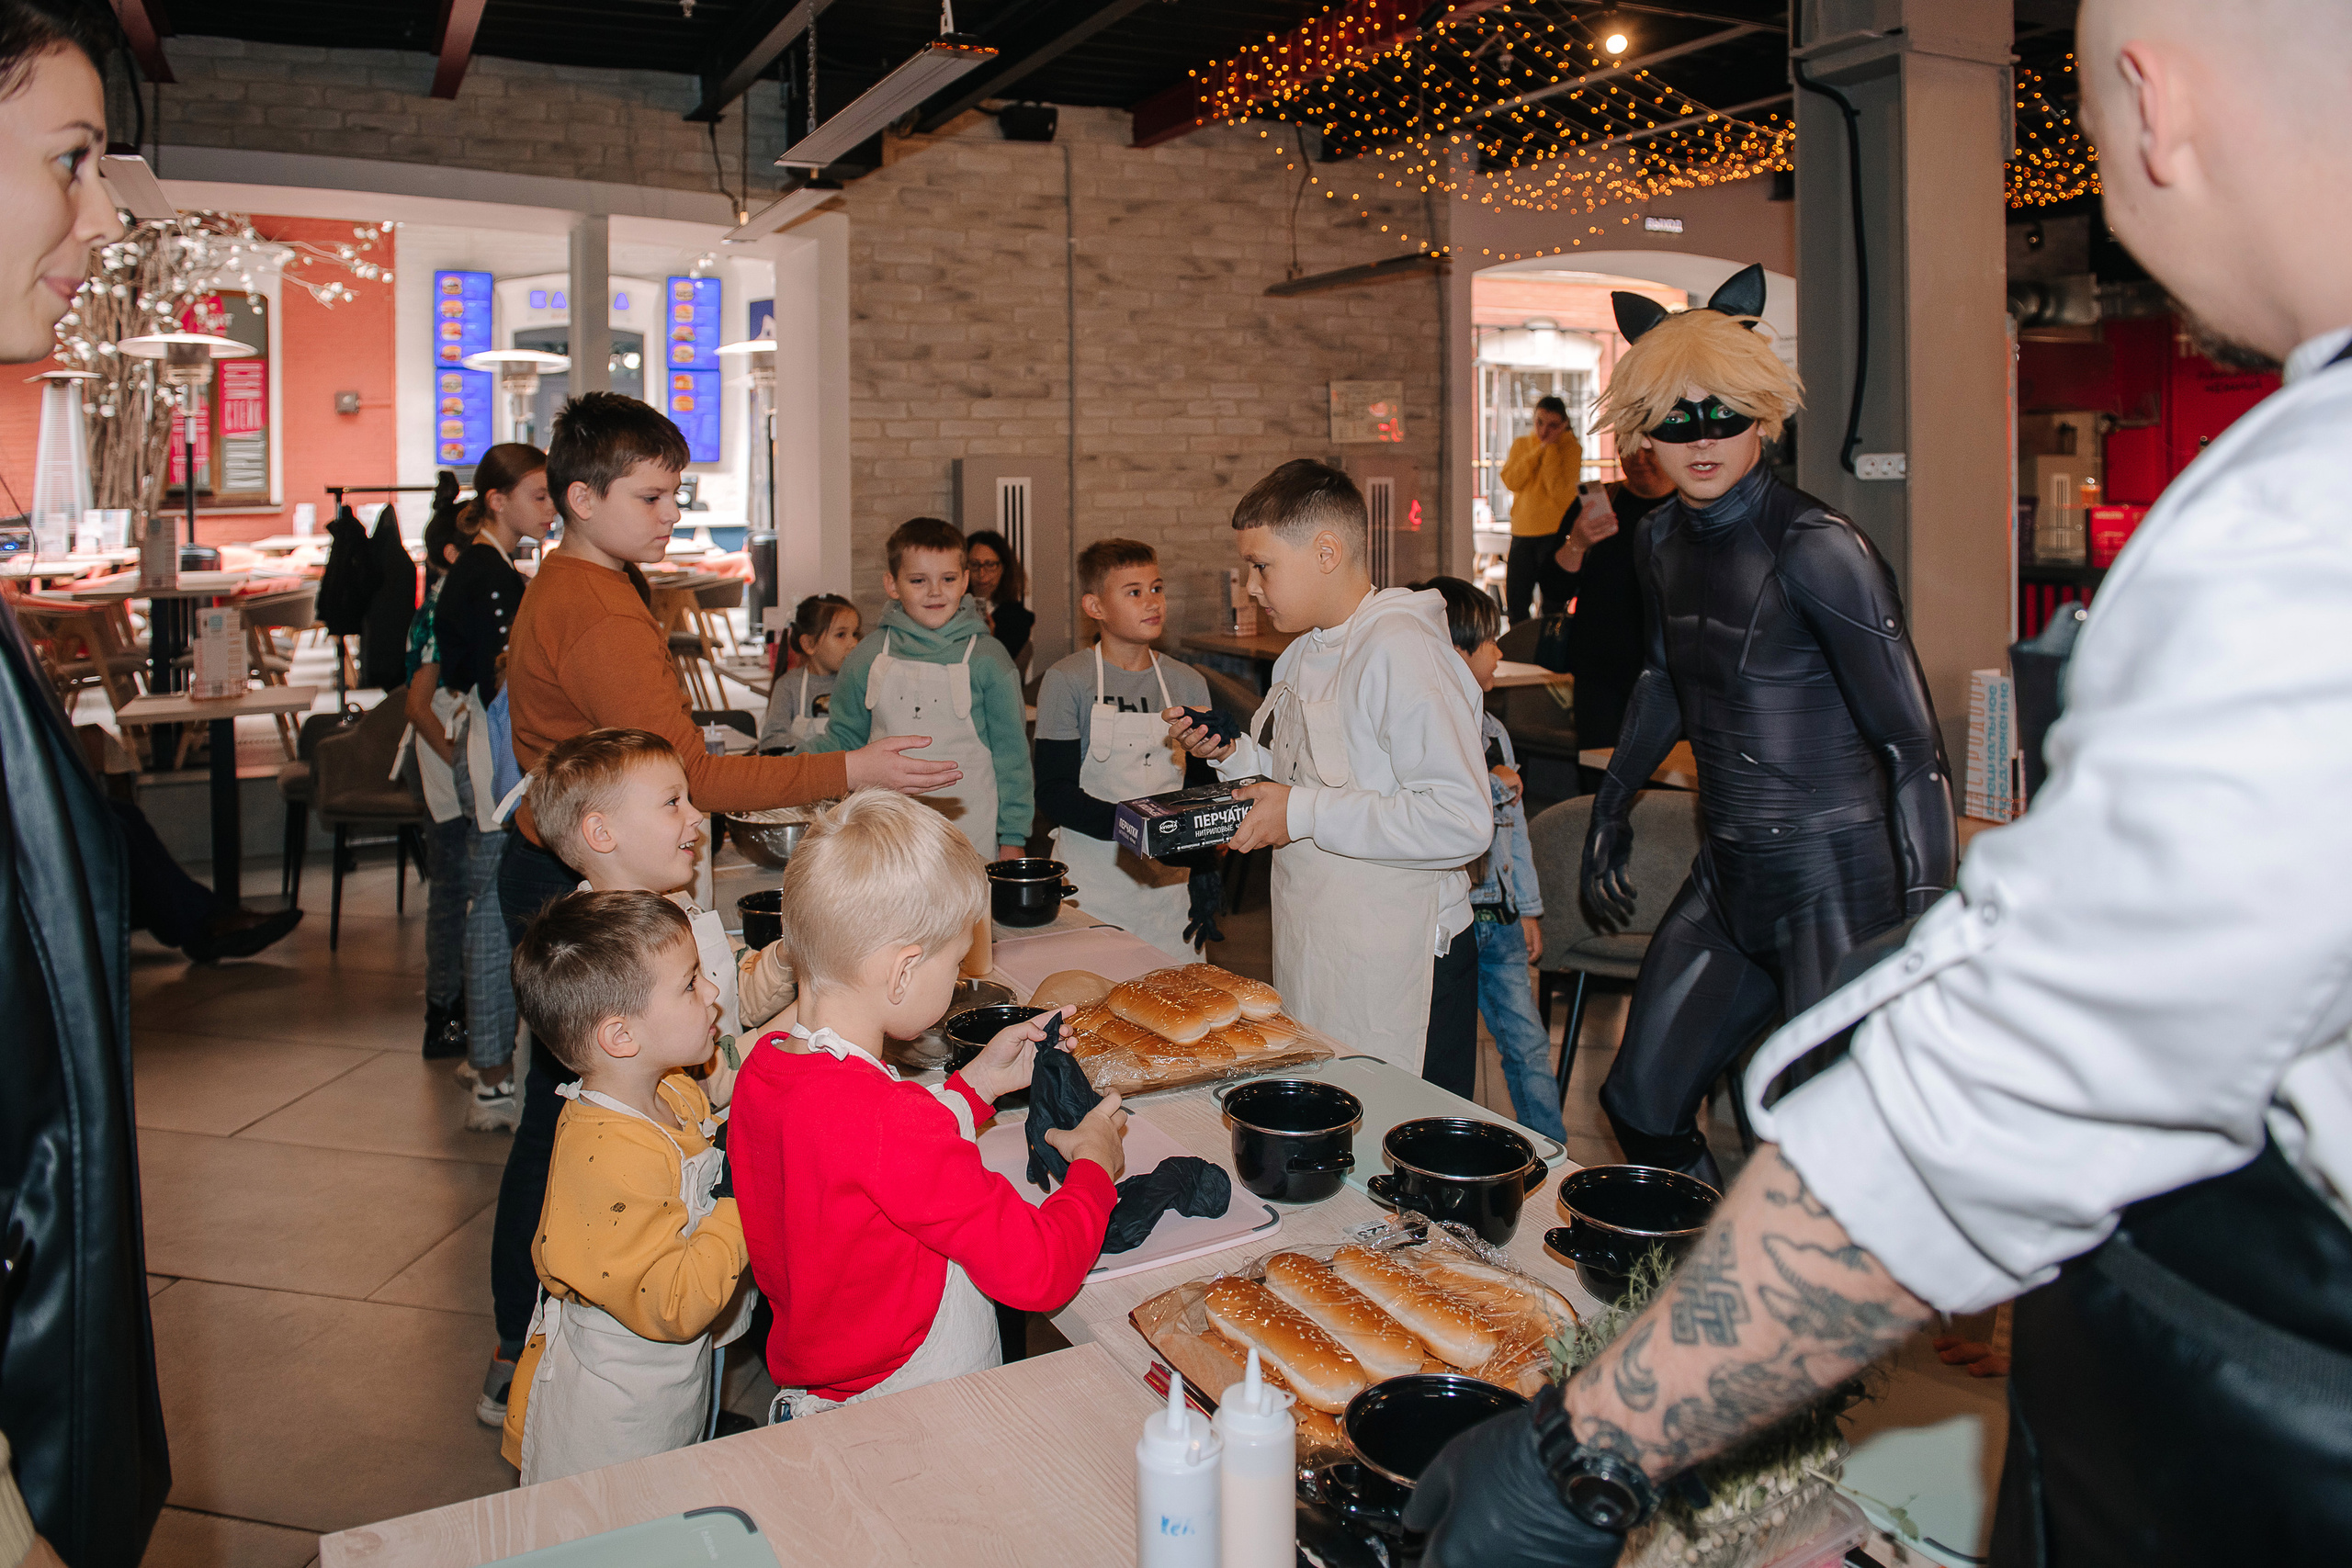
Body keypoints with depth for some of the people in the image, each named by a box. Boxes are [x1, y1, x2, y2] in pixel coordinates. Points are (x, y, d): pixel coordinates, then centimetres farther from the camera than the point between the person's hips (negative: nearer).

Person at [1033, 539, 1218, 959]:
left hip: (1169, 882, 3)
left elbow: (1203, 788, 12)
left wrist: (1205, 880, 4)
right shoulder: (1067, 681, -4)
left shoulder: (1187, 683, 7)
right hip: (1089, 886, -3)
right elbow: (1054, 791, -10)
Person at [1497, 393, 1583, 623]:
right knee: (1515, 604, 6)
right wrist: (1540, 449, -10)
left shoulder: (1571, 447, 0)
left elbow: (1559, 490, -14)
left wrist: (1551, 447, -12)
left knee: (1553, 606, -2)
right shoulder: (1521, 444, 11)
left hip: (1556, 532, -4)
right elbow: (1511, 481, -6)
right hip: (1522, 534, 4)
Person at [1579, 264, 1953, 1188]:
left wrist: (1925, 923, -22)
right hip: (1728, 876, 8)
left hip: (1836, 879, -7)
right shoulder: (1661, 541, 6)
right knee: (1640, 1109, 12)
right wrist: (1609, 816, 27)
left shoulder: (1816, 548, -16)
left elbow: (1912, 743, -17)